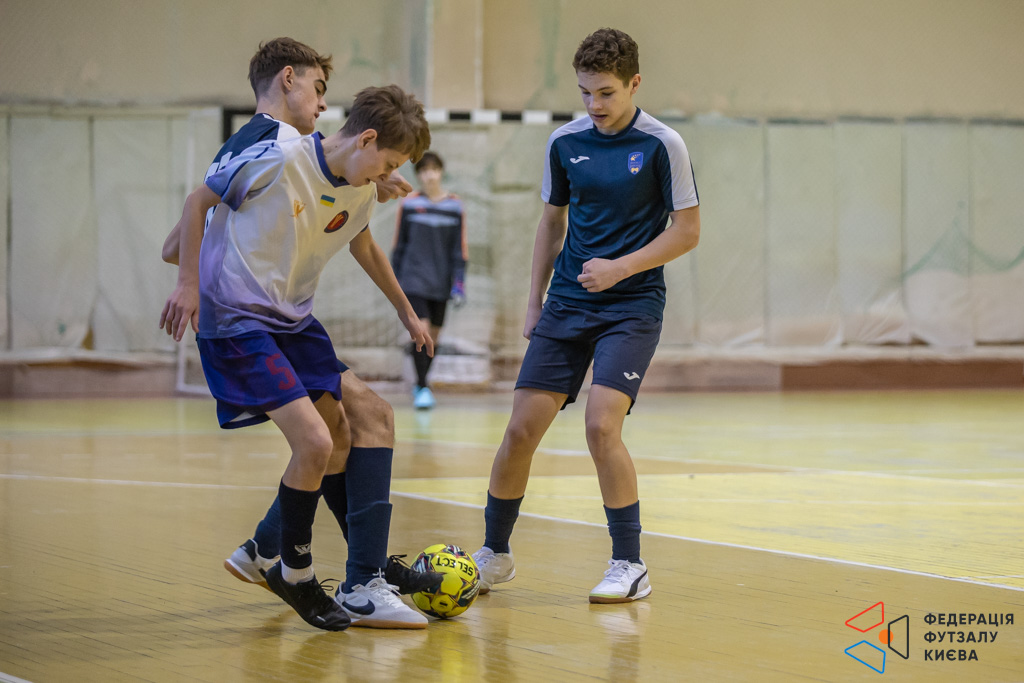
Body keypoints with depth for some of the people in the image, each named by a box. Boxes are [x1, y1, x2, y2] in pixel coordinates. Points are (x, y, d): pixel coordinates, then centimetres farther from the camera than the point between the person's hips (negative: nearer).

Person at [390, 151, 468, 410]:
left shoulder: (455, 207, 1)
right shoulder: (409, 205, -2)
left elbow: (460, 249, 5)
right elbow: (399, 243, 6)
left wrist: (459, 282, -1)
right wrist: (396, 279, 6)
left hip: (440, 282, 2)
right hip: (414, 279, -2)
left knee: (433, 335, 9)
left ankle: (421, 382, 27)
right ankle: (422, 388, -7)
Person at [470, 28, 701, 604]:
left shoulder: (662, 145, -7)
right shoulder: (565, 142, 6)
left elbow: (687, 231, -5)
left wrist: (620, 267, -15)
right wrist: (535, 302, 16)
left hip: (632, 304, -4)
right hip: (568, 303, 4)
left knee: (602, 424, -20)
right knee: (523, 427, -2)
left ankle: (630, 567, -6)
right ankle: (495, 554, 16)